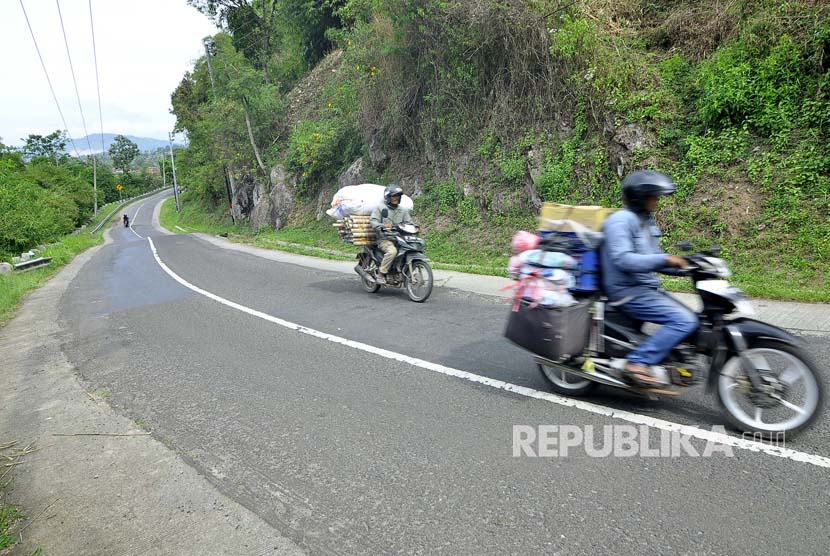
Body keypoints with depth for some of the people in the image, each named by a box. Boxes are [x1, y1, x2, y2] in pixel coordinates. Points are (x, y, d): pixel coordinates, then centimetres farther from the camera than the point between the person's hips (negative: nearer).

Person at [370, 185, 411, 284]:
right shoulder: (380, 208, 6)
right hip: (385, 239, -5)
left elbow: (407, 223, 17)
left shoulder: (403, 210, 21)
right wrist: (382, 226, -25)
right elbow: (373, 221, -4)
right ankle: (381, 274, -23)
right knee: (392, 251, -36)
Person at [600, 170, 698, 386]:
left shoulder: (646, 222, 19)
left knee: (689, 318, 10)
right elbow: (622, 259, -25)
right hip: (629, 292, -10)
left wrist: (684, 266, 5)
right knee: (685, 321, -21)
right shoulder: (621, 220, -13)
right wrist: (664, 259, -26)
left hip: (648, 288, 10)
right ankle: (638, 362, -18)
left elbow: (653, 260, 20)